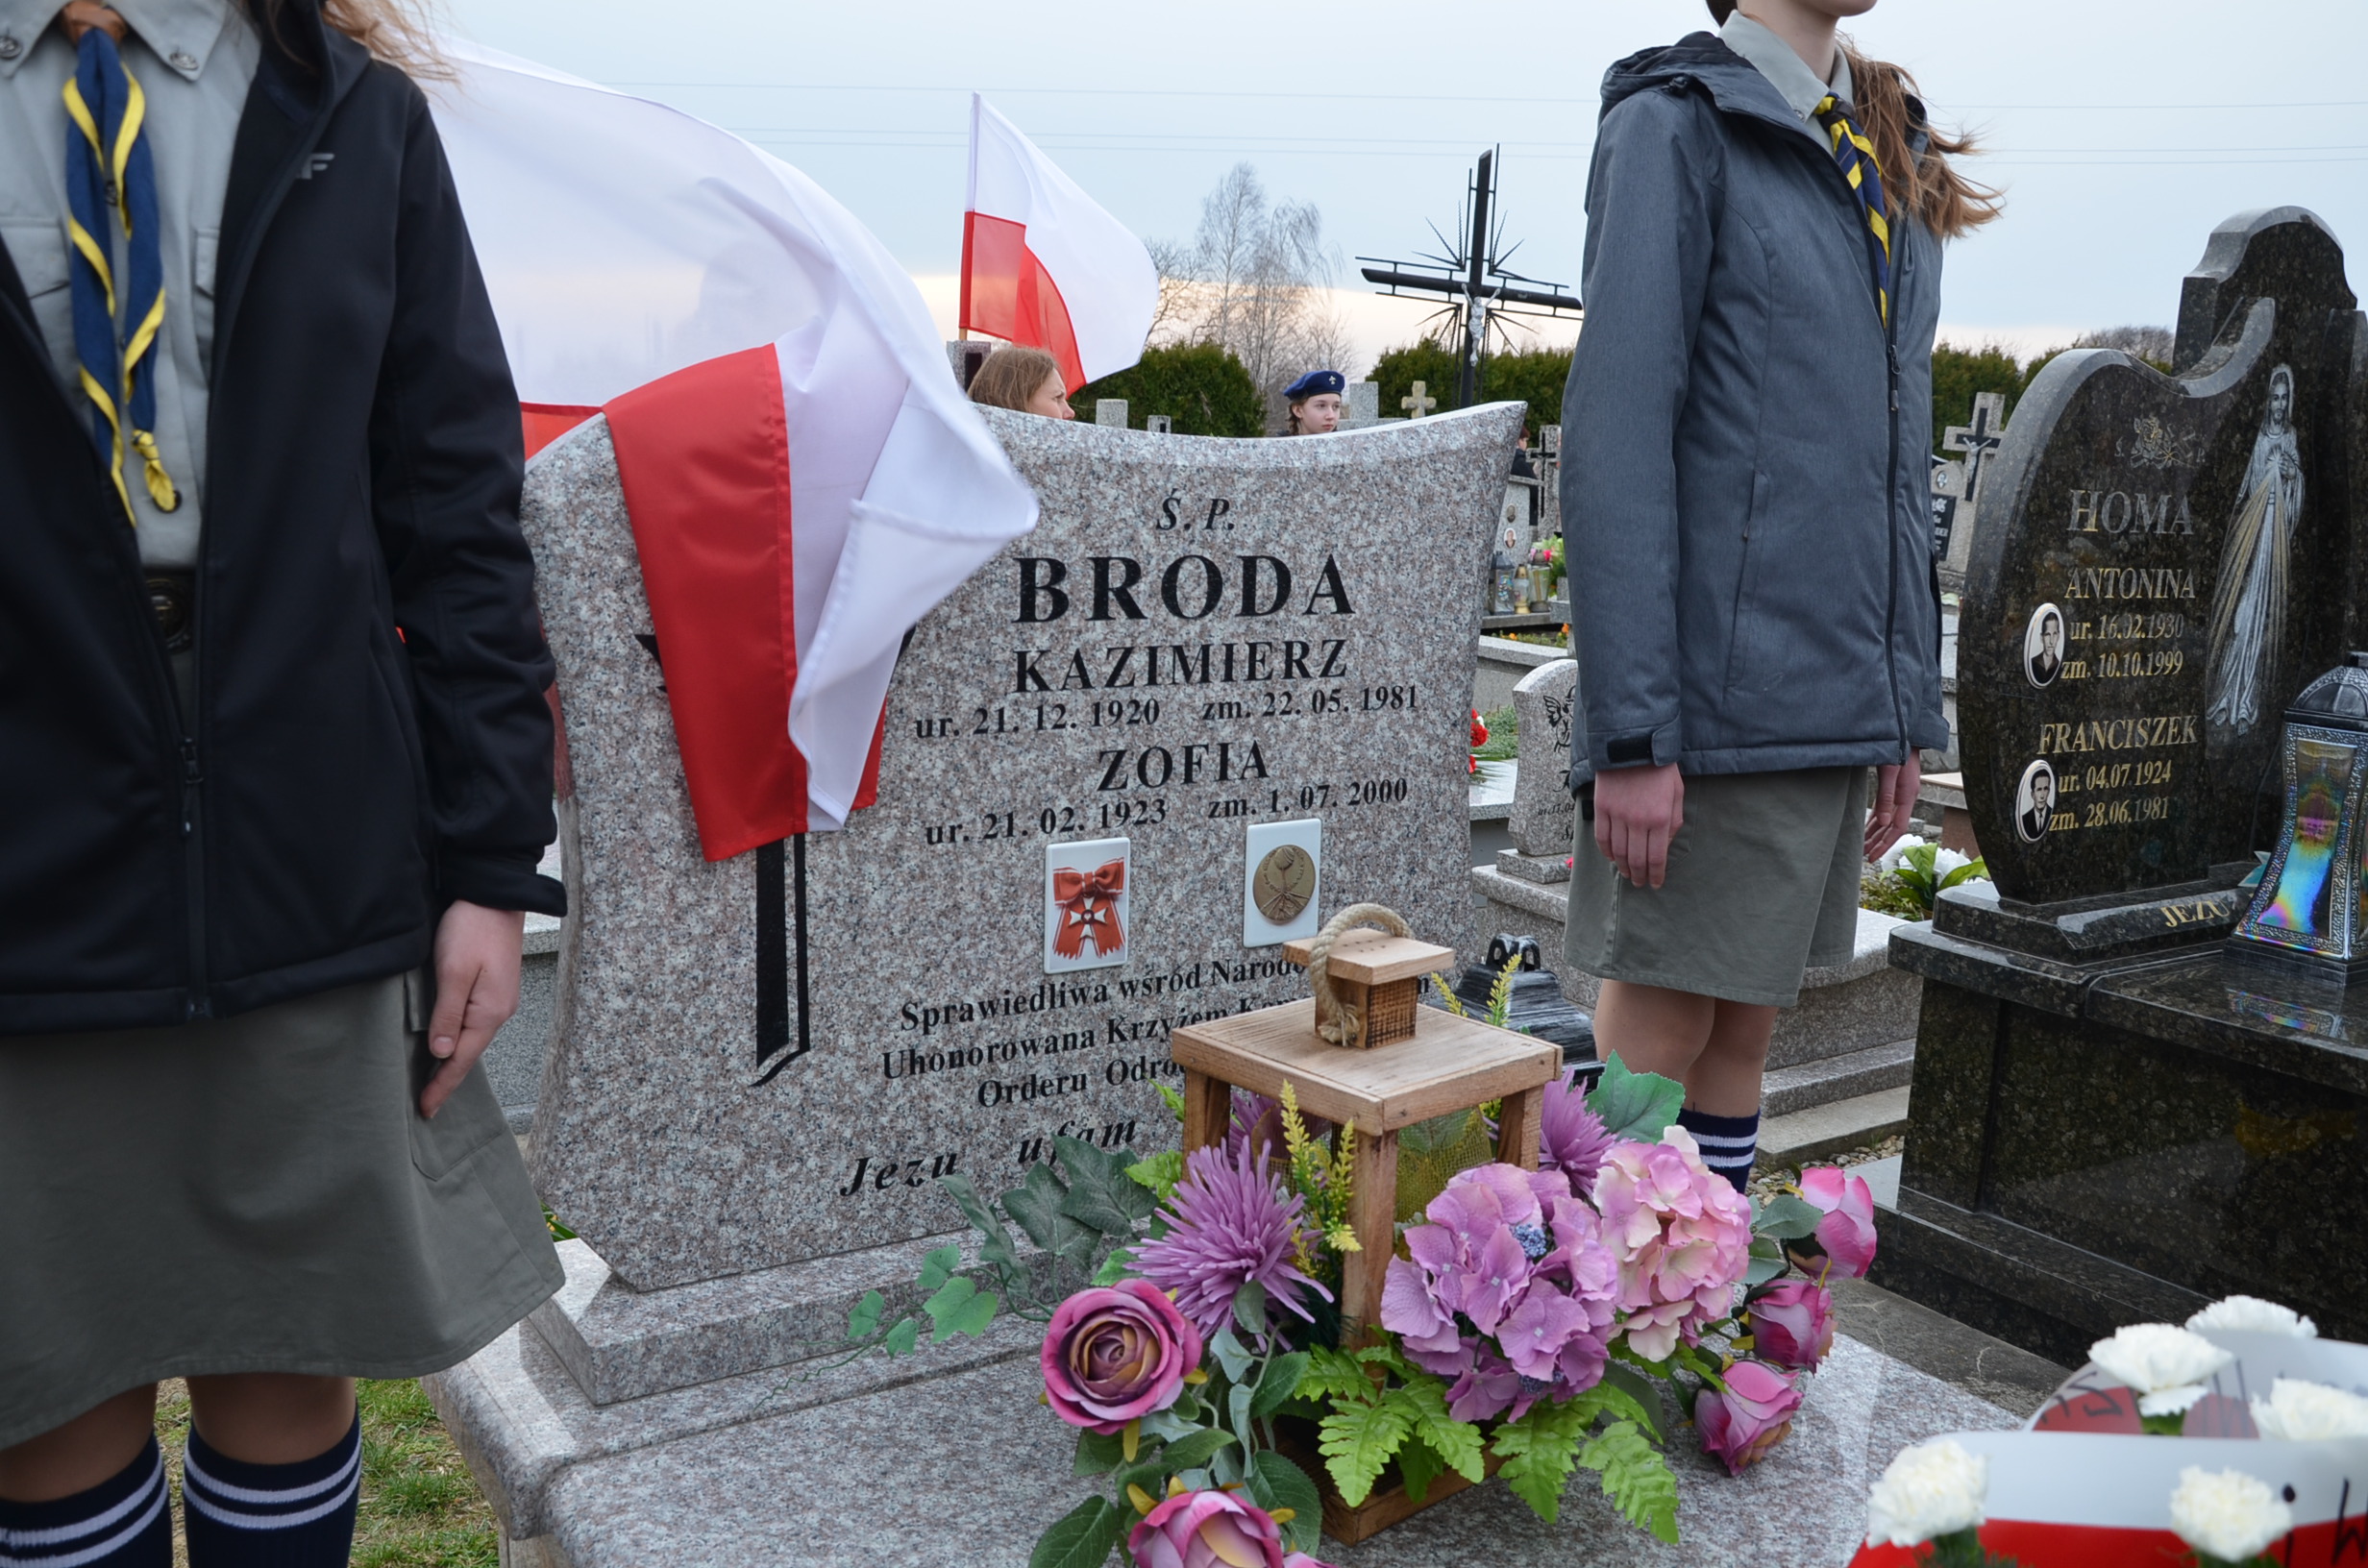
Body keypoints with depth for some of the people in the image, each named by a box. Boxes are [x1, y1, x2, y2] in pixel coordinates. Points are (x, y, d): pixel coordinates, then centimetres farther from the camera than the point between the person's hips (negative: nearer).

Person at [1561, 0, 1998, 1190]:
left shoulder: (1892, 168, 20)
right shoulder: (1675, 125, -4)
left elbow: (1893, 456, 20)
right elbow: (1615, 437, -13)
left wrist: (1906, 709, 15)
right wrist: (1630, 732, -18)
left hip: (1837, 695, 7)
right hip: (1719, 691, -7)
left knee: (1745, 1027, 12)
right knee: (1657, 1033, -1)